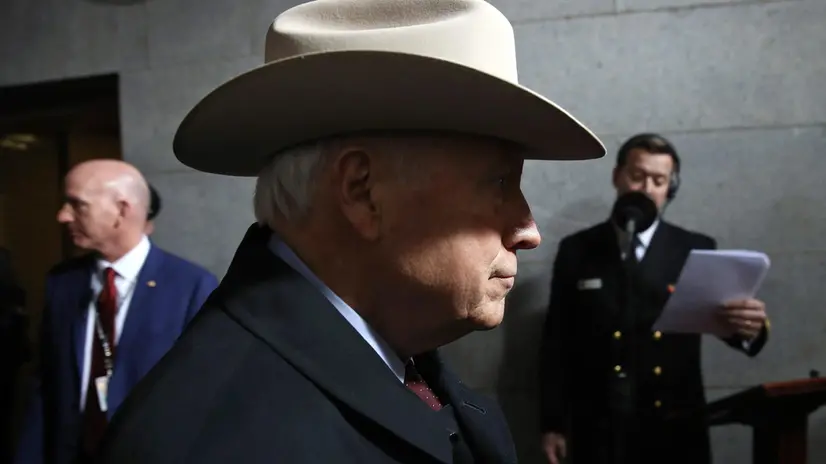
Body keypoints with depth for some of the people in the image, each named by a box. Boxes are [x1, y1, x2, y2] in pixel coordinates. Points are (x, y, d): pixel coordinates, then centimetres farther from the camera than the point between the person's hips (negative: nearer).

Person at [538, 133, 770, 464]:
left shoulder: (696, 250, 2)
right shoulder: (576, 250, 3)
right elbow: (556, 343, 3)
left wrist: (749, 327, -30)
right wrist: (552, 423, 0)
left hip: (675, 429, 0)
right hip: (598, 430, 0)